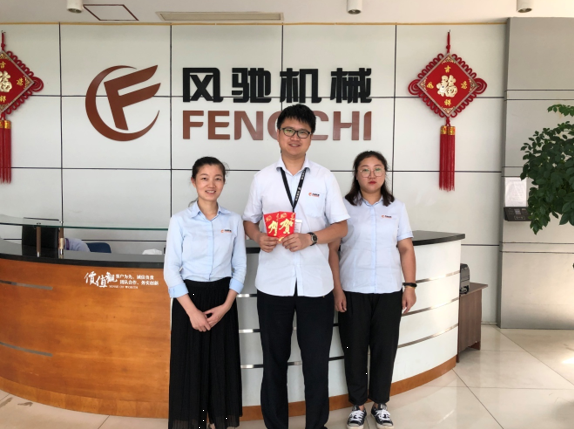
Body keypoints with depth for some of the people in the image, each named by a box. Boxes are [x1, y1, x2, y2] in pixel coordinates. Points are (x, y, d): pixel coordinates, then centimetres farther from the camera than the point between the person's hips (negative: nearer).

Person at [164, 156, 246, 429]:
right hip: (189, 298, -2)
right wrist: (192, 311, -13)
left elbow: (240, 267, 4)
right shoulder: (180, 221, -6)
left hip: (222, 299, 2)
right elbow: (170, 270, -7)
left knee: (222, 364, 8)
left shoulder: (234, 221, 2)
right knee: (189, 366, 4)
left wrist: (226, 305, -7)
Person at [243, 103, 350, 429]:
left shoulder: (325, 178, 1)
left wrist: (310, 238, -16)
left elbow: (341, 227, 1)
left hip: (315, 282, -1)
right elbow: (249, 221, 10)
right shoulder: (263, 178, 4)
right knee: (274, 359, 13)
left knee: (317, 359, 9)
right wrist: (258, 238, -11)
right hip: (273, 283, 1)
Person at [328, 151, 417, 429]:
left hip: (389, 291, 2)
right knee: (355, 349, 7)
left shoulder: (396, 207, 8)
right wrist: (337, 289, -8)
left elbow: (406, 249, 7)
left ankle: (380, 404, 26)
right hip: (353, 291, -2)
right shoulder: (344, 206, -1)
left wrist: (410, 286, 0)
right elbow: (331, 249, -4)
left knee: (385, 348, 8)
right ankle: (358, 405, 24)